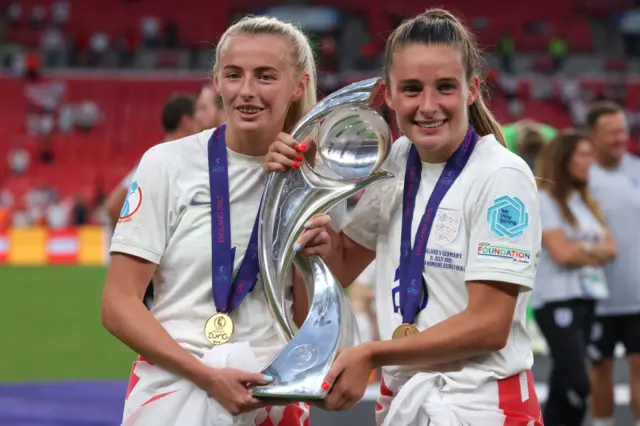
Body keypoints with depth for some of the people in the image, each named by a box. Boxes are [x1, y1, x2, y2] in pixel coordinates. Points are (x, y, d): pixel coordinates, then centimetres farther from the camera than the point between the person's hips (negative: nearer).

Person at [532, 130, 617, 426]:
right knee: (576, 382, -15)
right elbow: (562, 252, -15)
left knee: (564, 381, 7)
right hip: (557, 301, -7)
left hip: (587, 298, 7)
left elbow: (610, 248, 7)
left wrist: (581, 249, -10)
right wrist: (593, 250, 1)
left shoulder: (585, 201, 16)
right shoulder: (545, 201, -7)